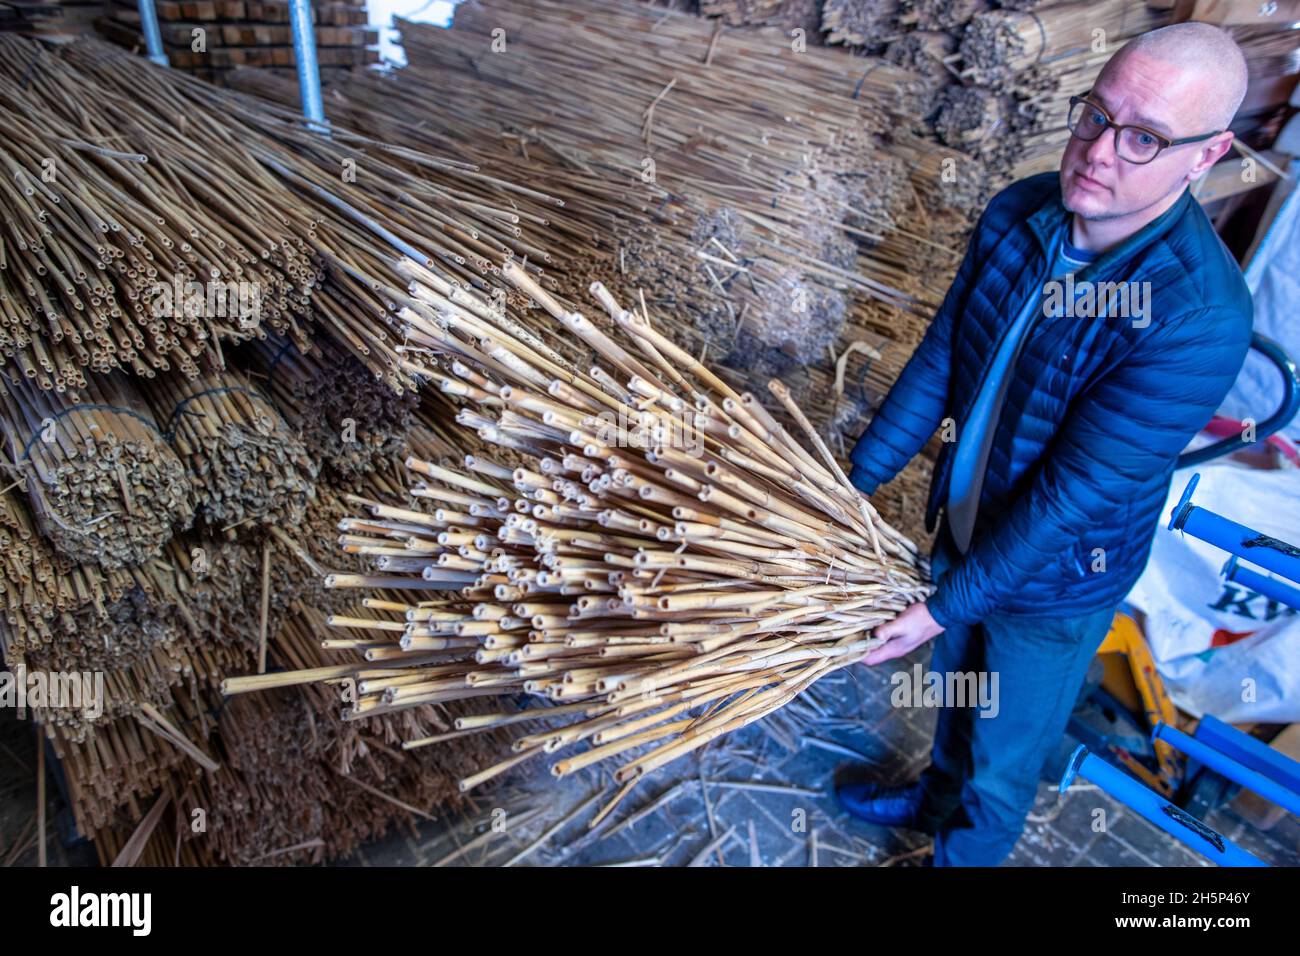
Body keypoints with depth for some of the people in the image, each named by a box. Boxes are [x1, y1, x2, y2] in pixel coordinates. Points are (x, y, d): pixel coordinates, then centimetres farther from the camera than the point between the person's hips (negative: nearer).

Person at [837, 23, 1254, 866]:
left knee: (1003, 762, 18)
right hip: (966, 525, 6)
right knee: (957, 683, 31)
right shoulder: (1019, 213, -12)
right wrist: (853, 483, -3)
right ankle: (937, 797, 62)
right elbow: (938, 363, -5)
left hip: (1054, 582, -5)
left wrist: (947, 605, -23)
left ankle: (963, 853, 50)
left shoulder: (1200, 317, -31)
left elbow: (1076, 495, -29)